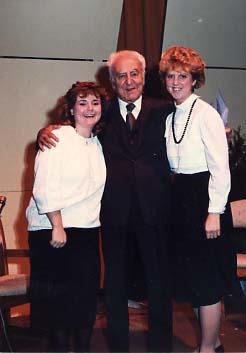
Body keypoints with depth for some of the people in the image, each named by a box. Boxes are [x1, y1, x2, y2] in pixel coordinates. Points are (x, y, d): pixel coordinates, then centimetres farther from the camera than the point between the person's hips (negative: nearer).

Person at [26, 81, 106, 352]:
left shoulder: (97, 143, 14)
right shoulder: (57, 138, -7)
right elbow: (45, 187, -14)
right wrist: (57, 227, -18)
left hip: (87, 230, 6)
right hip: (54, 230, -6)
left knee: (87, 294, 7)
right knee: (58, 296, 1)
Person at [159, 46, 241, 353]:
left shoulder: (206, 114, -12)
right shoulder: (170, 116, 10)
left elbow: (220, 167, -15)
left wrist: (214, 212, -18)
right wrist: (176, 196, 4)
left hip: (203, 197, -8)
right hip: (180, 197, 8)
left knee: (206, 281, 1)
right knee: (189, 274, 15)